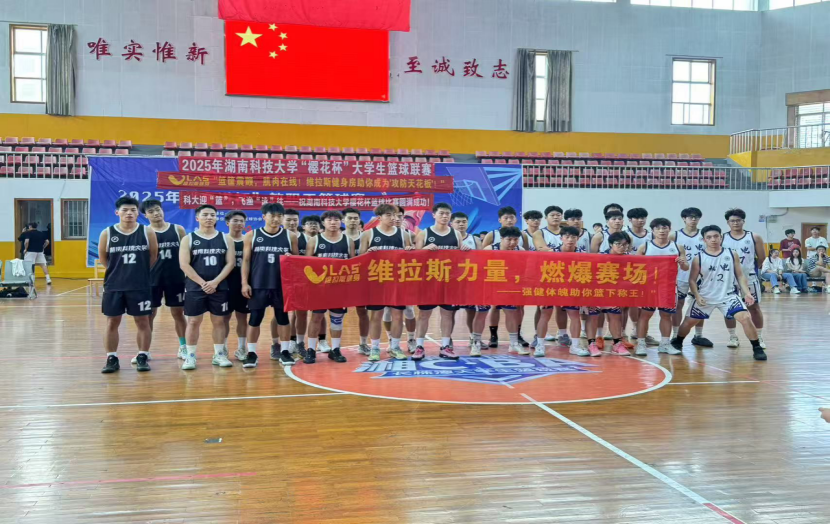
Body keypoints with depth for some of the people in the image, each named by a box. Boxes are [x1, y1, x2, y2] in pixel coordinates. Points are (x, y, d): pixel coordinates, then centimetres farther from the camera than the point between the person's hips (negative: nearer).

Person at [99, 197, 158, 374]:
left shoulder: (147, 232, -4)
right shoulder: (107, 234, -3)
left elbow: (153, 256, 6)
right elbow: (103, 257, 9)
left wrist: (140, 271, 10)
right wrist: (118, 271, 11)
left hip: (141, 286, 0)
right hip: (114, 286, 1)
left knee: (142, 321, 5)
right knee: (112, 322, 6)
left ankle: (142, 357, 16)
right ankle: (112, 359, 16)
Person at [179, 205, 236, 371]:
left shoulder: (225, 239, 6)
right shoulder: (188, 239, 1)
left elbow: (230, 262, 0)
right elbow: (184, 265, -6)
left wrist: (215, 282, -12)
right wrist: (202, 283, -14)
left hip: (220, 287, 2)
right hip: (195, 288, -2)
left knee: (219, 321, 7)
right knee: (193, 322, 1)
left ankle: (219, 355, 16)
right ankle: (190, 356, 8)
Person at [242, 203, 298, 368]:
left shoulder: (290, 236, 3)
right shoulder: (252, 235, 1)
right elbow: (246, 260, 2)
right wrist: (245, 283, -4)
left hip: (282, 284, 1)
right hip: (258, 284, -1)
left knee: (283, 318, 7)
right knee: (254, 319, 2)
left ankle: (285, 352, 15)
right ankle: (251, 353, 11)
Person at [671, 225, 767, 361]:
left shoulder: (732, 254, -1)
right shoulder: (699, 258, -6)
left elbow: (740, 276, 3)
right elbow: (692, 280, -1)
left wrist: (747, 293, -9)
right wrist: (697, 296, -15)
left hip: (728, 295, 0)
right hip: (705, 297, 0)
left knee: (746, 318, -18)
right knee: (689, 321, 9)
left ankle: (757, 348, -3)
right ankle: (677, 343, 36)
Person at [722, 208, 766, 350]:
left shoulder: (754, 237, -2)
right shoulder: (722, 238, -2)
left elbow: (762, 257, 3)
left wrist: (748, 266, 6)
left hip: (749, 278, -1)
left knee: (754, 307, 5)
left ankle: (759, 338, 14)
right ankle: (733, 337, 17)